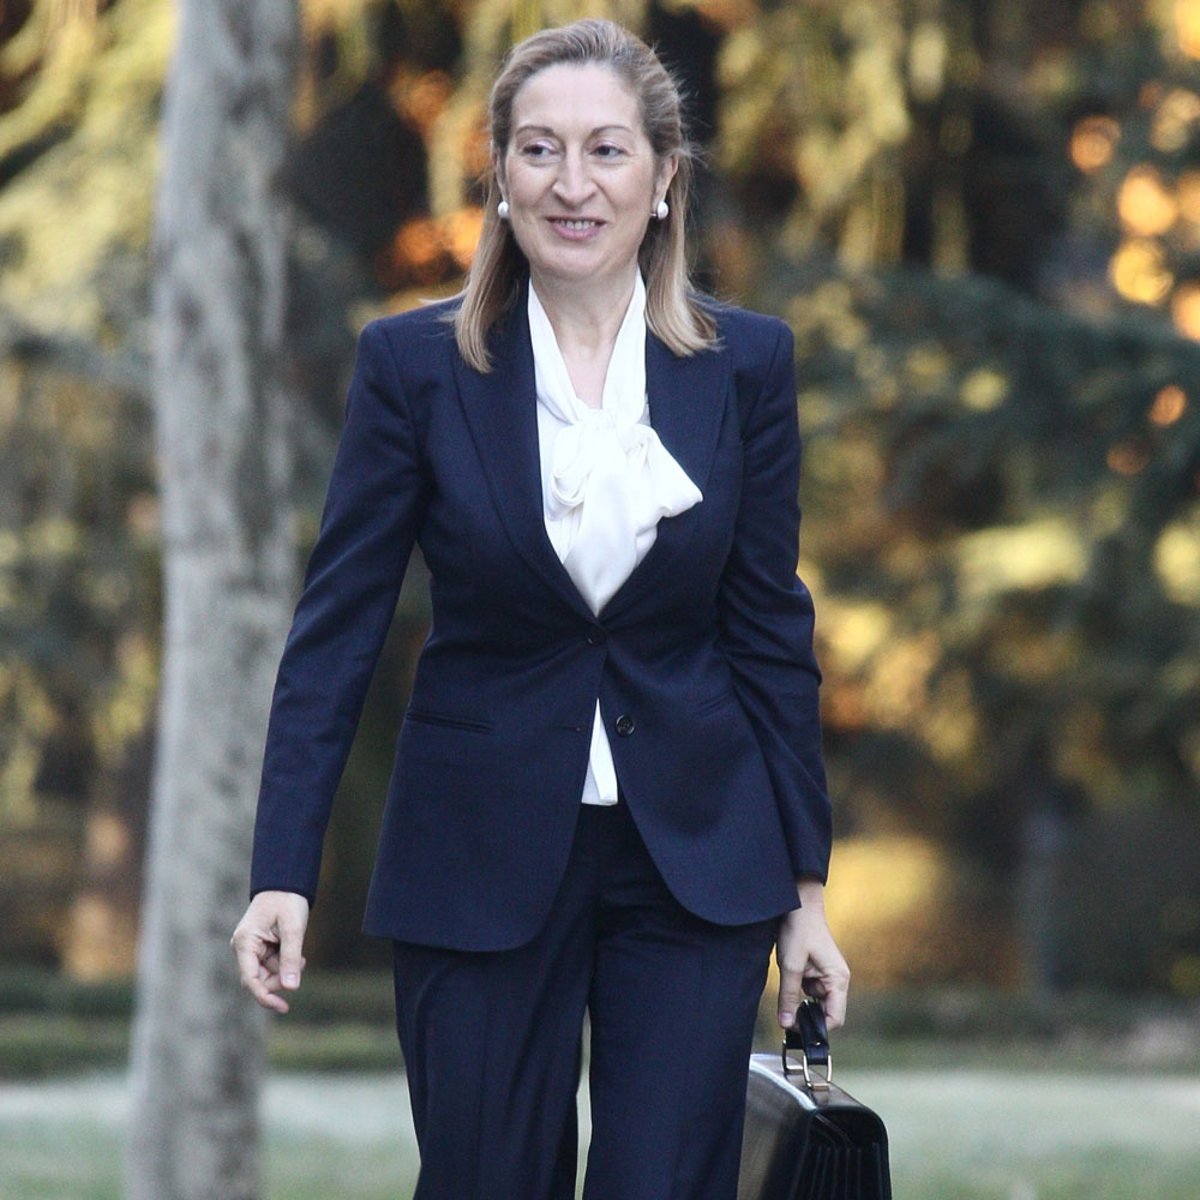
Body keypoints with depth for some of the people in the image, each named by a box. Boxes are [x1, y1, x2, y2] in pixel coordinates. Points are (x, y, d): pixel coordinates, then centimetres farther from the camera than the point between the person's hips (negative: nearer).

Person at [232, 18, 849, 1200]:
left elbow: (772, 631, 4)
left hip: (694, 857, 1)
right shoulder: (414, 365, -5)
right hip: (482, 861, -1)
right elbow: (336, 625, -4)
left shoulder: (745, 363, 0)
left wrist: (805, 885, 3)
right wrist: (281, 873, -11)